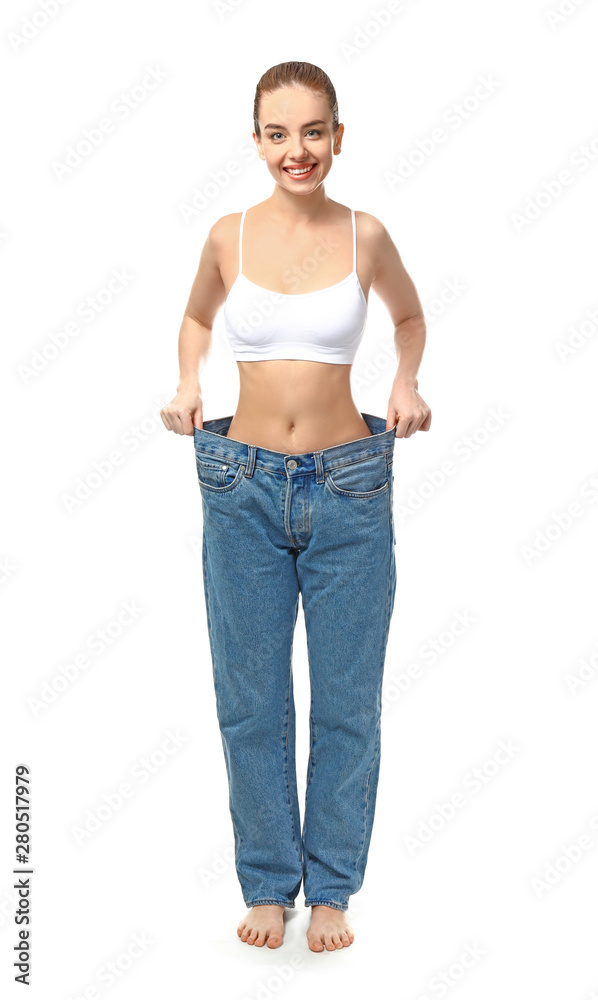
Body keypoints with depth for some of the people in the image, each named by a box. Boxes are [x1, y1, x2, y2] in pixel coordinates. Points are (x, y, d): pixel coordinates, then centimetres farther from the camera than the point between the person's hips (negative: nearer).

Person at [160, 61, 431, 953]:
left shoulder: (366, 236, -2)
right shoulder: (229, 236, 0)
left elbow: (410, 315, 18)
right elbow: (197, 318, 19)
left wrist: (407, 382, 0)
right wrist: (188, 385, 2)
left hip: (349, 486, 0)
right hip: (244, 485, 1)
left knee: (346, 702, 8)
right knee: (251, 702, 9)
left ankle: (332, 888, 26)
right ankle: (269, 883, 26)